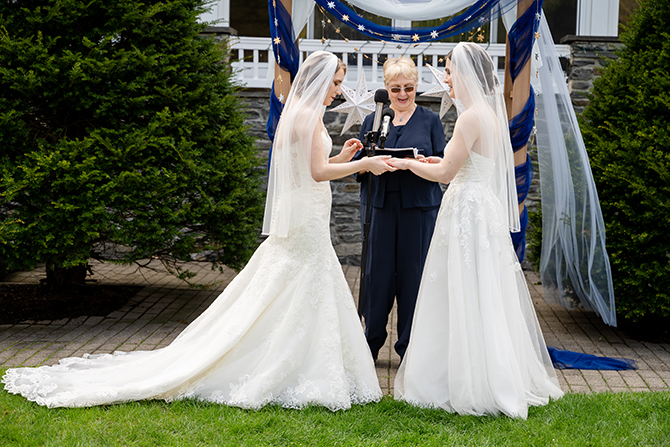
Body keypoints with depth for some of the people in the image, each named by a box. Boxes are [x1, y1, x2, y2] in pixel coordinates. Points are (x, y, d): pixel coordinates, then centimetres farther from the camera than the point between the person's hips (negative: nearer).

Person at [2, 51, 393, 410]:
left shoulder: (296, 111, 17)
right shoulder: (309, 113, -14)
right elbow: (318, 172, -20)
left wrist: (341, 157, 18)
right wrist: (363, 164, -13)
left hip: (295, 217, 10)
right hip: (307, 221, -10)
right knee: (303, 301, -6)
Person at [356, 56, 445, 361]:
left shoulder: (430, 121, 9)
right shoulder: (372, 121, 15)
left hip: (419, 207, -1)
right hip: (380, 206, 2)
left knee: (413, 273, 1)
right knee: (377, 271, 2)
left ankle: (410, 346, 11)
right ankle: (371, 343, 15)